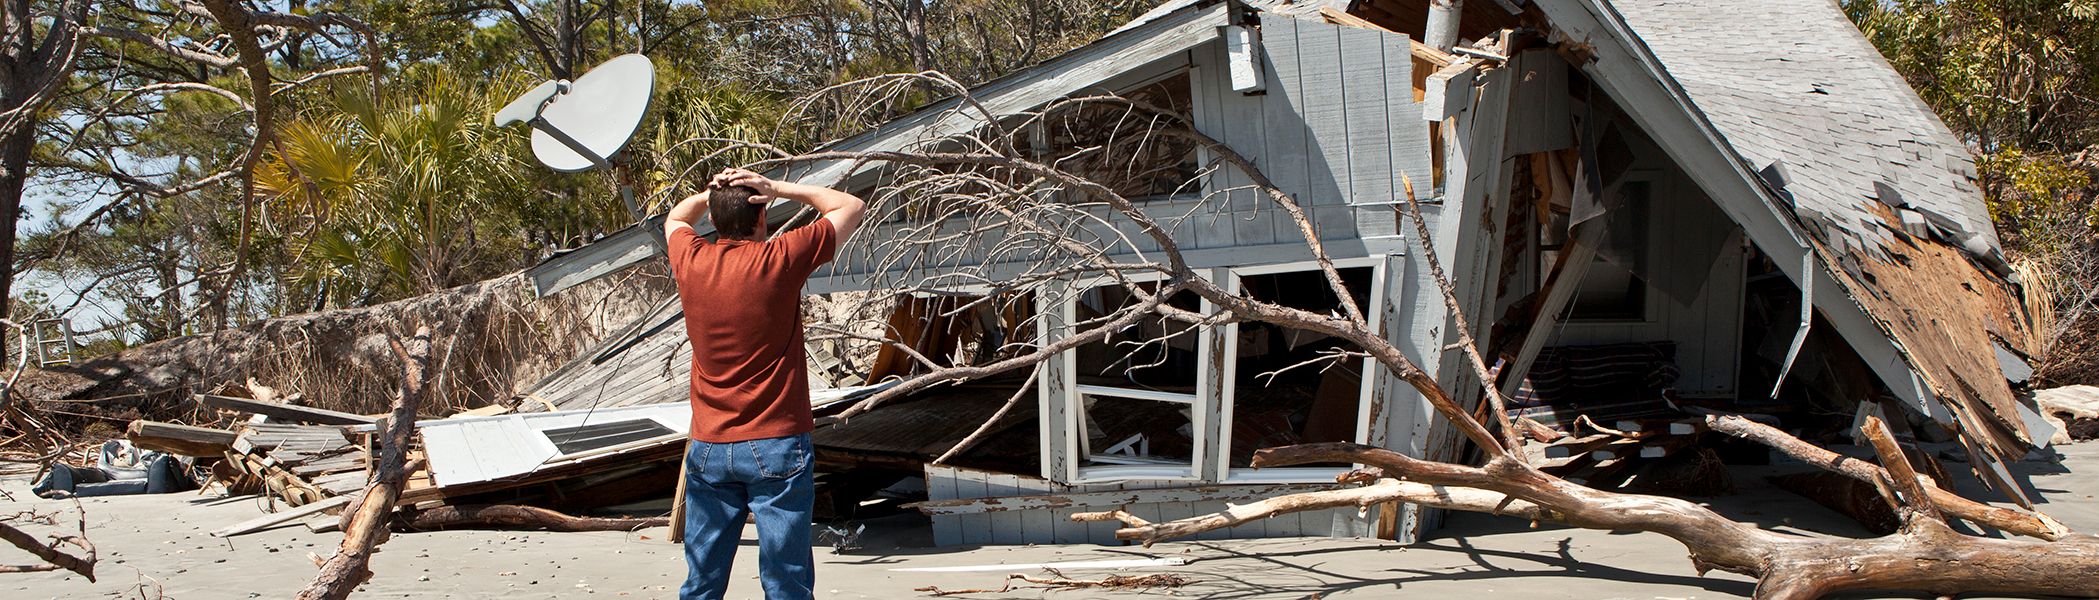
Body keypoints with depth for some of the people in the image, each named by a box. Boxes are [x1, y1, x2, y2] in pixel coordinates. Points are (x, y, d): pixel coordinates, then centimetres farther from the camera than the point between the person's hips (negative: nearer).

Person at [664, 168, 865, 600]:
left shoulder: (691, 261, 2)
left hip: (708, 448, 4)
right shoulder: (780, 259, -9)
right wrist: (777, 188, 0)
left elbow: (675, 218, 27)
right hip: (776, 447, -4)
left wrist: (709, 194, 10)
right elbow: (851, 206, 4)